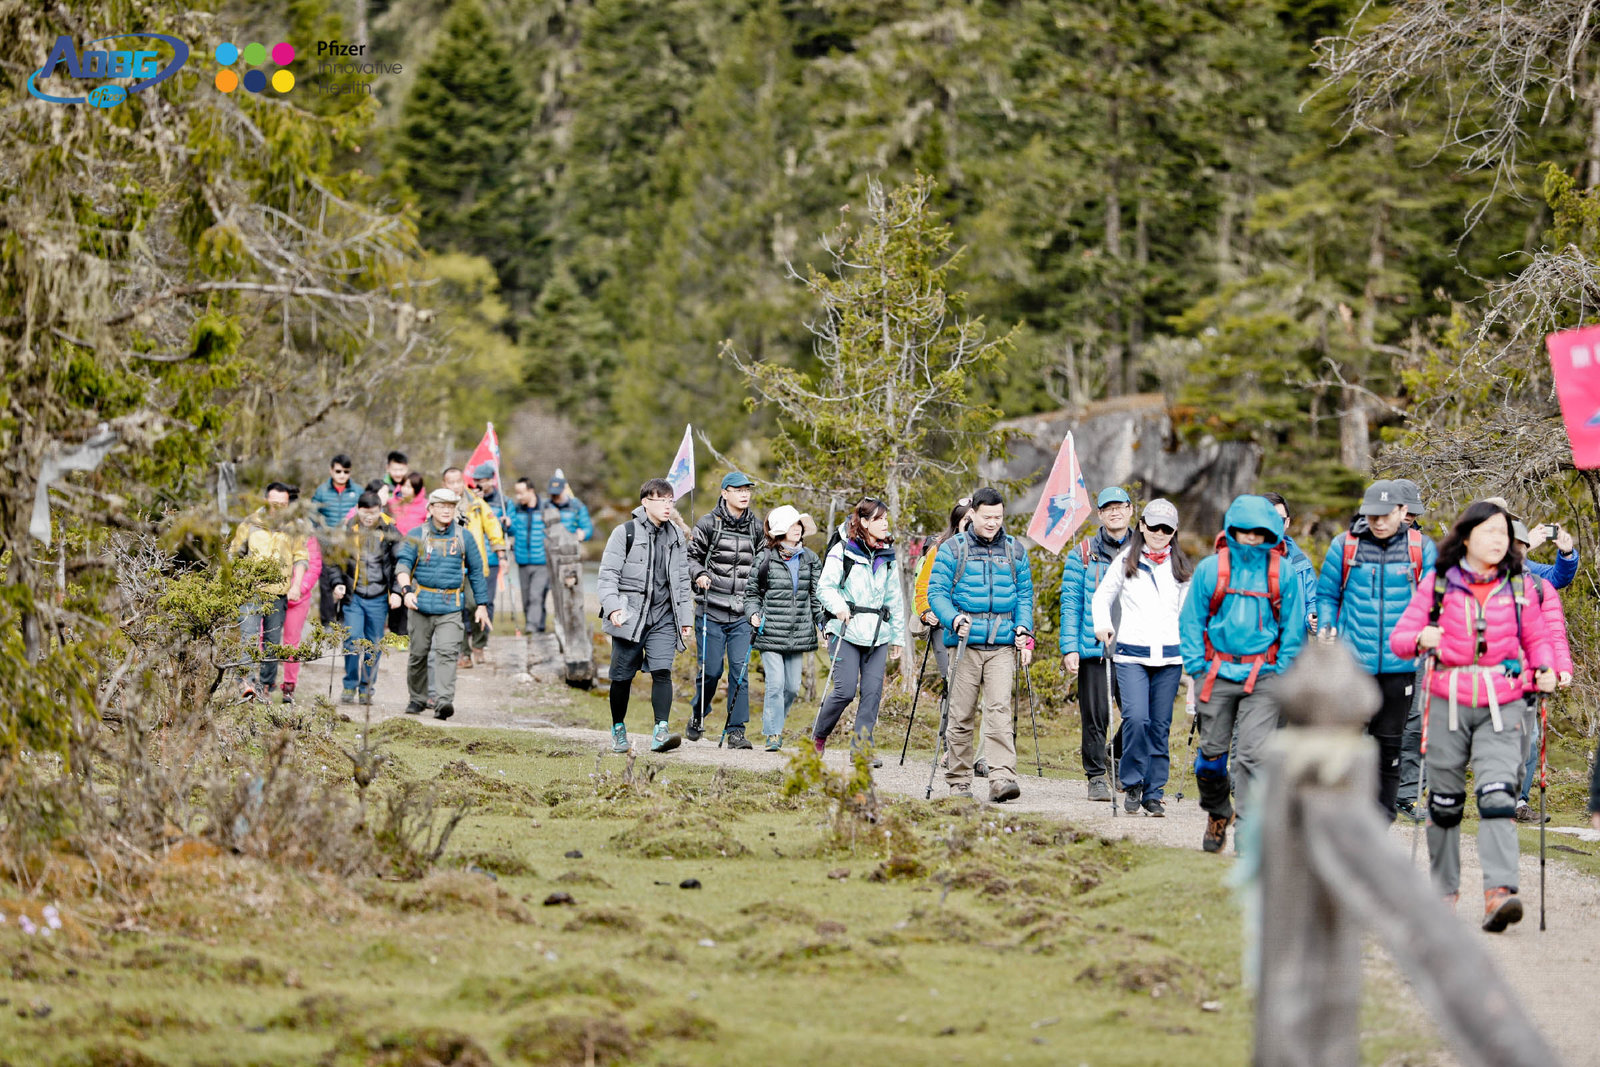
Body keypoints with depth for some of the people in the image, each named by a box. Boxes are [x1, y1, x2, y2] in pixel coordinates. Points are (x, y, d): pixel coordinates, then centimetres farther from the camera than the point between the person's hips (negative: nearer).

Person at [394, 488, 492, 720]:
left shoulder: (464, 537, 8)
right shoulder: (417, 536, 3)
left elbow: (476, 572, 14)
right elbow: (403, 563, -8)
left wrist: (482, 605, 12)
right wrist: (406, 590, -26)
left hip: (450, 606, -1)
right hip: (421, 603, 1)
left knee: (447, 652, -15)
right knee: (419, 653, 8)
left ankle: (444, 702, -22)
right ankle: (417, 699, 25)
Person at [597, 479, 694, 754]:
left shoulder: (676, 537, 12)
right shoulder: (625, 533, -3)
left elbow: (682, 579, 18)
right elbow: (608, 574, -5)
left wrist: (685, 618, 14)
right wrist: (612, 607, -19)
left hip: (663, 618, 3)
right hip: (630, 617, -3)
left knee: (662, 671, -14)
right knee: (623, 676, 5)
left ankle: (661, 731, -19)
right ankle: (618, 730, 23)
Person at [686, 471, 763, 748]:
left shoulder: (756, 527, 9)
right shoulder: (709, 524, -1)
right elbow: (691, 555, 5)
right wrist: (698, 574, -16)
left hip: (742, 613, 2)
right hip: (712, 610, -2)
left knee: (740, 669, -6)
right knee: (710, 670, 1)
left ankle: (736, 730, -2)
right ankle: (697, 716, 27)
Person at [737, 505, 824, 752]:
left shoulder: (810, 559, 9)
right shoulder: (765, 558, -1)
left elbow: (816, 595, 15)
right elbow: (751, 592, 6)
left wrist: (824, 620, 4)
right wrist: (753, 613, -10)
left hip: (798, 635, 4)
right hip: (770, 632, -4)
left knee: (792, 687, 5)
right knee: (776, 683, -11)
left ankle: (774, 724, 26)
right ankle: (773, 734, -2)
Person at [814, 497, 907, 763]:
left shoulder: (888, 556, 15)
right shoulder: (842, 551, -1)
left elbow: (894, 599, 21)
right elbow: (825, 587, -4)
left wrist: (897, 636, 19)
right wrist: (838, 606, -24)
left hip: (878, 634, 5)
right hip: (847, 631, -5)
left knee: (873, 691, -3)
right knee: (846, 689, -10)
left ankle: (862, 746, 3)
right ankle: (818, 735, 12)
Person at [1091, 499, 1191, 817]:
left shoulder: (1181, 568, 12)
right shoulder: (1125, 562, 6)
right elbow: (1102, 596, 14)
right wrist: (1103, 624, -5)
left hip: (1169, 656, 2)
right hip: (1131, 654, -2)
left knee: (1160, 726, 2)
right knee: (1136, 718, -18)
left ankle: (1154, 793, 11)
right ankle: (1132, 784, -1)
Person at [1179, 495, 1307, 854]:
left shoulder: (1282, 572, 2)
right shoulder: (1211, 569, 1)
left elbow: (1294, 626, 8)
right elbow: (1191, 619, 7)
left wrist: (1283, 672, 0)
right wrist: (1197, 666, -1)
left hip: (1262, 676, -1)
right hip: (1218, 672, 1)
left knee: (1253, 753, -11)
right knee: (1213, 751, 8)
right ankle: (1217, 812, 31)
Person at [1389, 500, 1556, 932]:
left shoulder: (1519, 586, 5)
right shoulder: (1438, 583, 2)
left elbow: (1536, 637, 17)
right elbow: (1400, 636, 1)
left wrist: (1543, 670, -3)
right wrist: (1420, 640, -21)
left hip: (1502, 706, 0)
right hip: (1449, 702, 0)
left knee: (1497, 795, -17)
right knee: (1445, 801, 8)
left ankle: (1499, 891, -28)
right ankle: (1444, 889, 26)